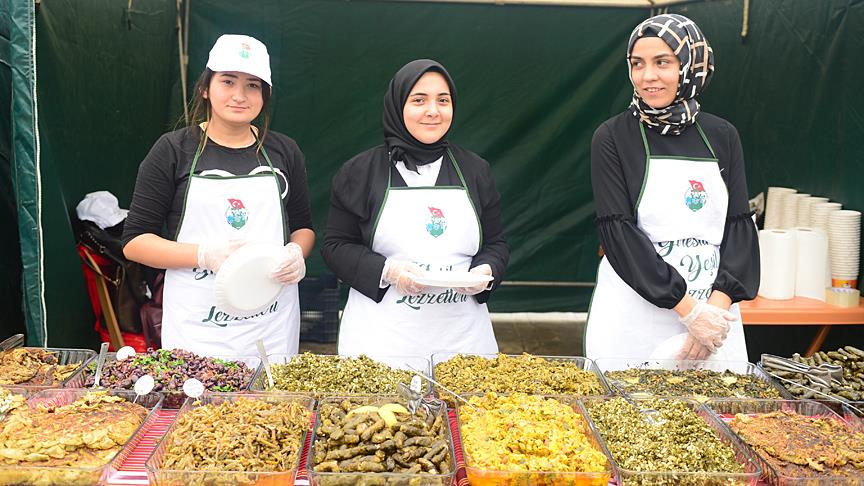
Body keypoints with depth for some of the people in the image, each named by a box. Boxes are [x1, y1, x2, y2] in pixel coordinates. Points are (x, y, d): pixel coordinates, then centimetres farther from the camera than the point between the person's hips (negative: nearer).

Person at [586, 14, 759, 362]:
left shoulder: (722, 136, 6)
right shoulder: (613, 137, -5)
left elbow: (739, 225, 2)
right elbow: (619, 232, -11)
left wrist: (718, 304, -13)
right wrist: (689, 309, -15)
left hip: (714, 314, 3)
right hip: (633, 319, -3)